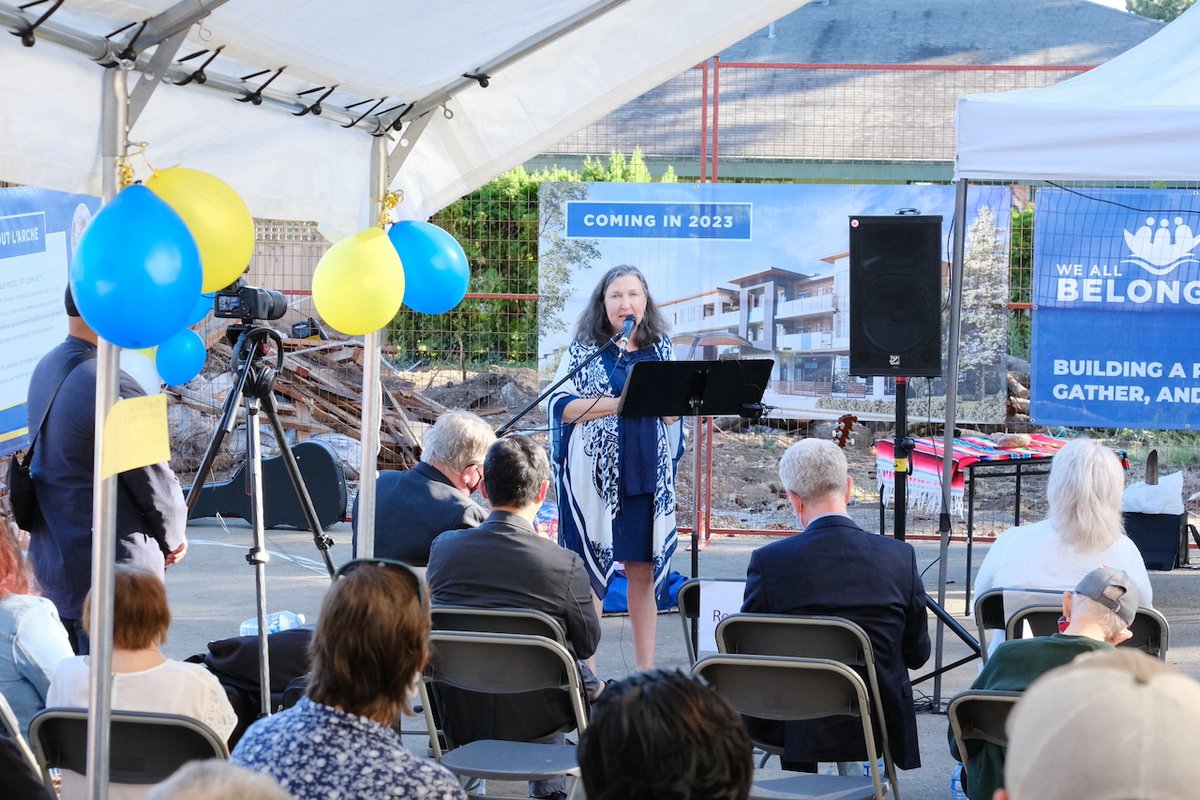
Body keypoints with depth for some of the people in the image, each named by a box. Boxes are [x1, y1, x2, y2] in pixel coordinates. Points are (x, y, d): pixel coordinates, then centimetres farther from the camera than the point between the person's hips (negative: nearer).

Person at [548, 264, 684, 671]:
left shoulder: (660, 348, 10)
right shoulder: (584, 348, 1)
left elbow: (673, 413, 13)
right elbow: (561, 404, -7)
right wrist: (622, 401, -14)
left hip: (648, 476, 3)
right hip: (595, 476, -3)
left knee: (643, 570, 5)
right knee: (590, 569, -2)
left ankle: (646, 668, 10)